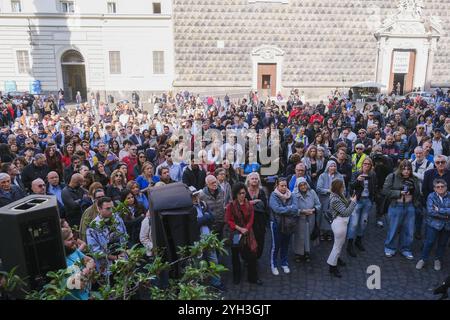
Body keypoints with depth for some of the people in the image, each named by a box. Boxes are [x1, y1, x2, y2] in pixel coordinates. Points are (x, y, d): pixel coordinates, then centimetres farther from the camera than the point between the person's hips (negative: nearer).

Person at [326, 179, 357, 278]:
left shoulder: (339, 196, 2)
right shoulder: (335, 200, -26)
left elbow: (344, 208, 11)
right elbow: (346, 212, -25)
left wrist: (350, 200, -2)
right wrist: (353, 202, -17)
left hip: (342, 223, 10)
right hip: (339, 223, -10)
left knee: (341, 242, 28)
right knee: (337, 245, 3)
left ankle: (337, 258, 50)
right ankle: (332, 267, 16)